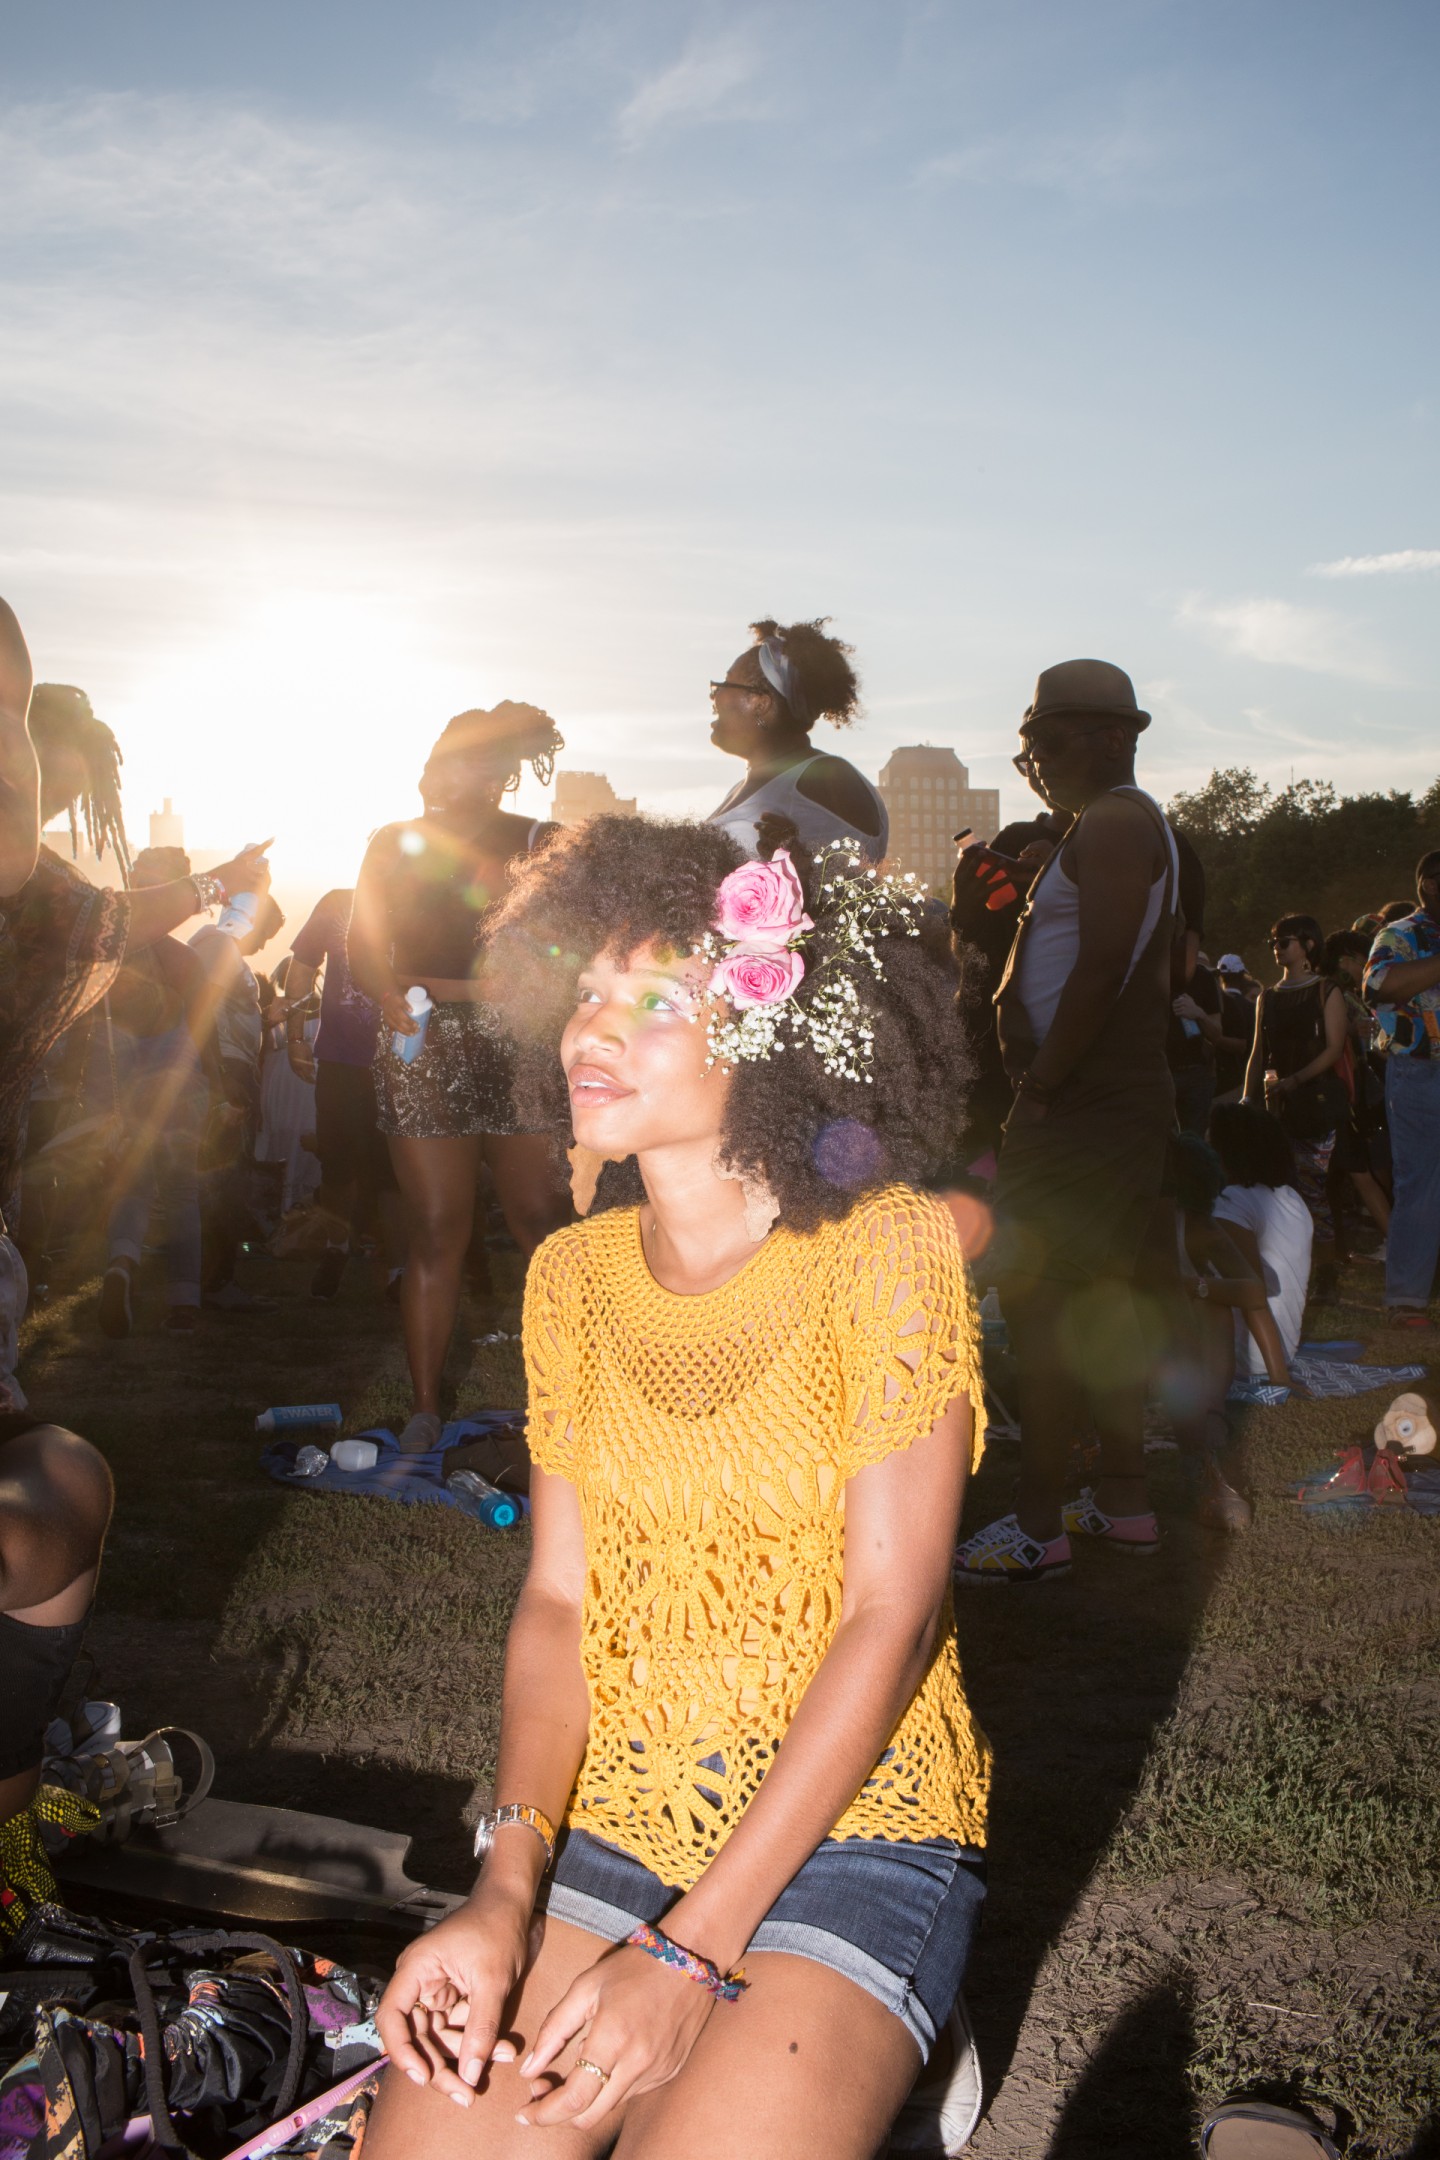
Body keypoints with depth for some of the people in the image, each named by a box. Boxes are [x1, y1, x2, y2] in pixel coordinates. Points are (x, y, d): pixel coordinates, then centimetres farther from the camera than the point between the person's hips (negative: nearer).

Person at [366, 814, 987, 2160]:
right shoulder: (573, 1273, 5)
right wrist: (505, 1891, -12)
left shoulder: (885, 1250, -11)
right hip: (604, 1825, 4)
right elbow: (557, 1598, 4)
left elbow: (891, 1614, -15)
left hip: (849, 1832, -3)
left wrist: (692, 1949, -18)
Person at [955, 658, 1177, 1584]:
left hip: (1084, 1105, -11)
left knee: (1042, 1303, -8)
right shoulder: (1134, 824, 20)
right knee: (1102, 1298, 15)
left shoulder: (1113, 823, -13)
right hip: (1124, 1095, 11)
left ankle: (1039, 1526, -3)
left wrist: (1041, 1084, -18)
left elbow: (1100, 970, -23)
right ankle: (1125, 1501, 23)